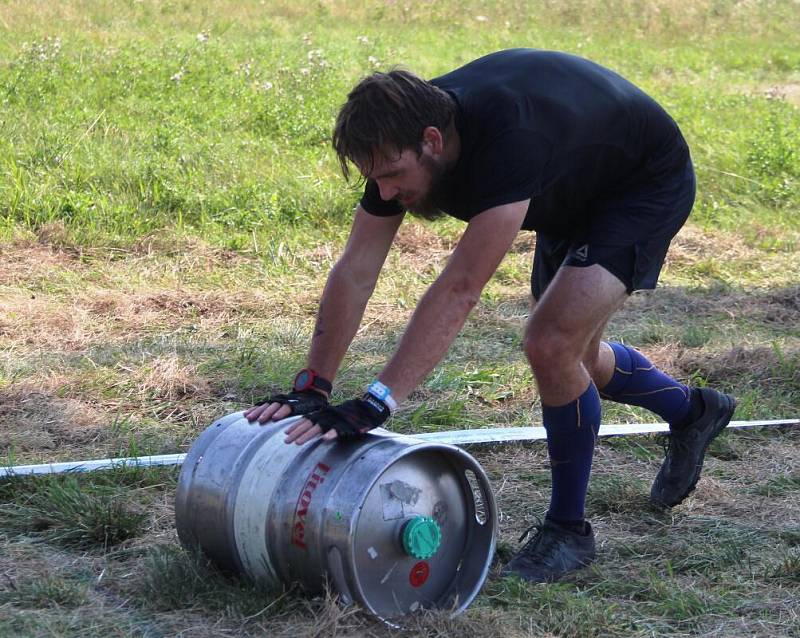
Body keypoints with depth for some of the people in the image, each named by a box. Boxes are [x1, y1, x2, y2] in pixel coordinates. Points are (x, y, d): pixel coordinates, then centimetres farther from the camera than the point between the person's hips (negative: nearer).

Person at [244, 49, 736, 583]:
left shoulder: (508, 137, -43)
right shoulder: (400, 139, -21)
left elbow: (460, 290, -45)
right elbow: (355, 272, -16)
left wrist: (377, 404, -48)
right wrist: (311, 389, -20)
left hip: (648, 181, -8)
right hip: (576, 193, 8)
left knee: (552, 344, -22)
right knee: (569, 359, 17)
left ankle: (569, 529, -3)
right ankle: (693, 411, 46)